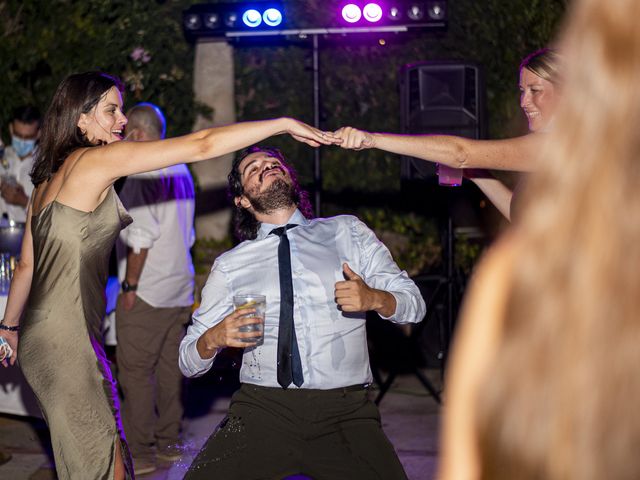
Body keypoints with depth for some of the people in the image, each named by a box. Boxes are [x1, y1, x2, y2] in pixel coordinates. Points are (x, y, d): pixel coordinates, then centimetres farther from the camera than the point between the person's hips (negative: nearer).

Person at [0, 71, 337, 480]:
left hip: (40, 336, 9)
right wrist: (284, 123, -9)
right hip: (66, 339, -9)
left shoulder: (48, 179, 16)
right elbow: (202, 146, -14)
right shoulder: (97, 160, -11)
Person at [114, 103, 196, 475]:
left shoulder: (142, 174, -16)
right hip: (180, 289, 9)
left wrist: (130, 285, -14)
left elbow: (140, 238, -20)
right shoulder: (181, 171, 12)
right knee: (171, 368, 12)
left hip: (147, 291, -9)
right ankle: (169, 442, 18)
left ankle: (141, 452, -1)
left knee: (135, 371, -3)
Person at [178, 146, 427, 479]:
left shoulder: (347, 232, 16)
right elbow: (188, 361, 15)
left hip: (345, 414, 0)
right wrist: (214, 338, -7)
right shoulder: (230, 266, 15)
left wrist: (374, 298, -9)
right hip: (261, 411, 0)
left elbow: (414, 304, 12)